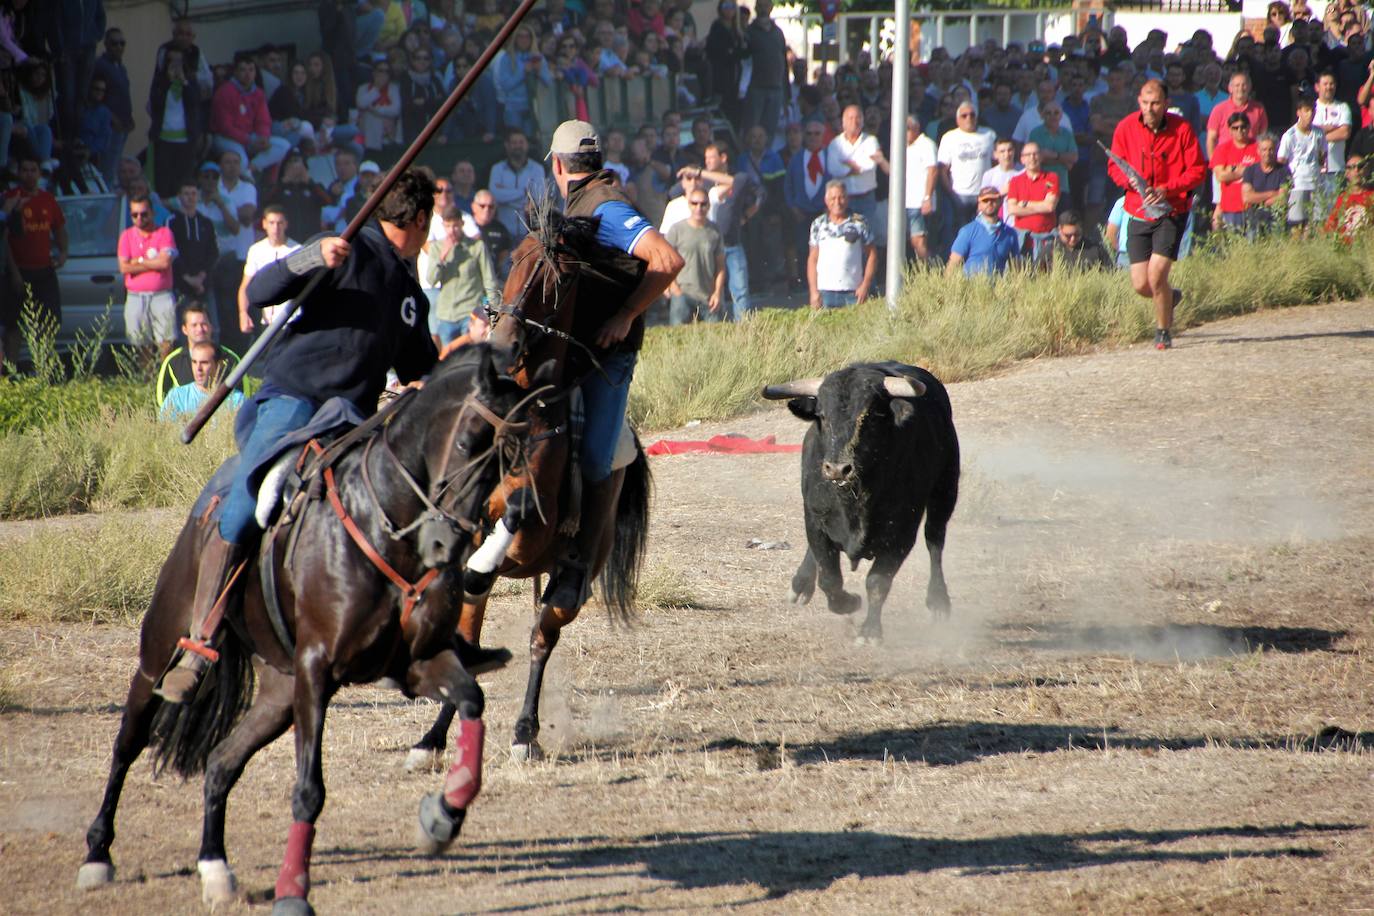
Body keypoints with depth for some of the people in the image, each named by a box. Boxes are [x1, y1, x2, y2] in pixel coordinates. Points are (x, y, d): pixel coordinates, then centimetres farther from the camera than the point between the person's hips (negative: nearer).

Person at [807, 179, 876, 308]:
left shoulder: (859, 223, 3)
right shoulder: (818, 224, 9)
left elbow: (872, 254, 6)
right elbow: (812, 259, 11)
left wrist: (865, 285, -2)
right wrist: (814, 291, 4)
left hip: (854, 292, -1)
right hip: (826, 291, 1)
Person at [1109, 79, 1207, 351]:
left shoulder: (1181, 129, -8)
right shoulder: (1126, 128, -1)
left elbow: (1197, 170, -4)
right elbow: (1115, 167, 10)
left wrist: (1167, 190, -17)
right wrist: (1131, 180, -13)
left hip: (1171, 212, -3)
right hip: (1139, 213, 3)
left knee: (1156, 274, -16)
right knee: (1141, 284, 0)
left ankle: (1163, 331, 6)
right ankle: (1169, 297, 36)